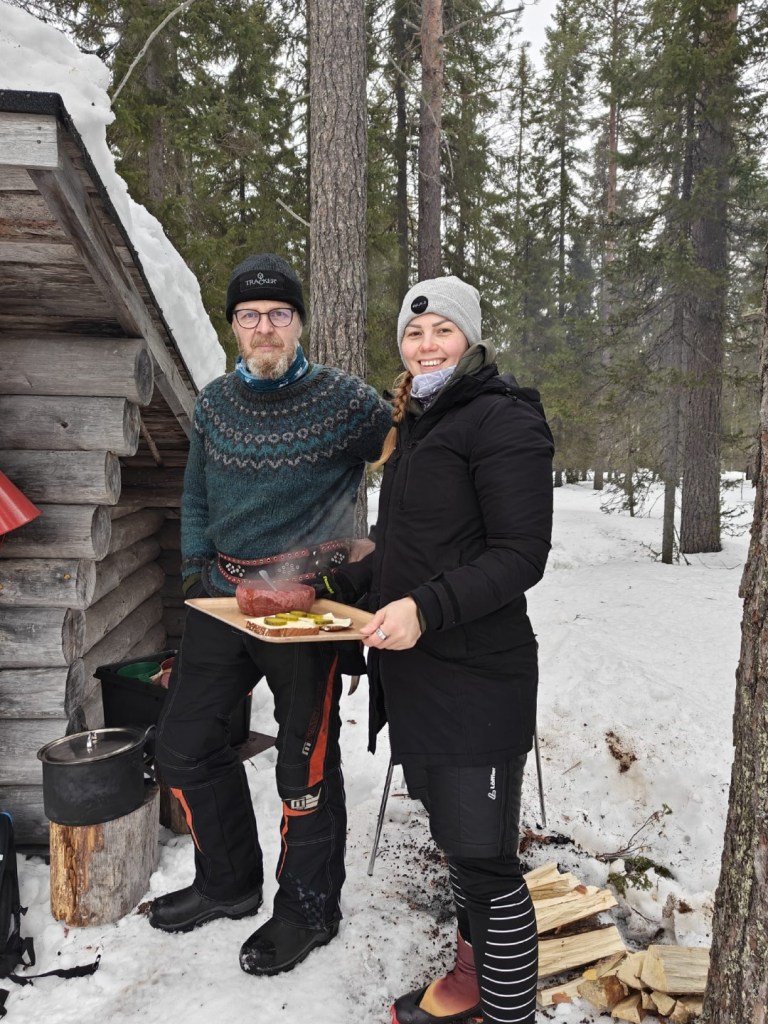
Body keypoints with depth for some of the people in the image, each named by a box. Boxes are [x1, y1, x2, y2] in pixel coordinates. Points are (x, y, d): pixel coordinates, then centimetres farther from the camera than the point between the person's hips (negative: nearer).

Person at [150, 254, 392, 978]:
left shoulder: (346, 400, -8)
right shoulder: (214, 403, 8)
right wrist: (195, 571, 10)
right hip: (223, 592, 6)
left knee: (305, 761, 4)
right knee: (183, 742, 12)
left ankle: (308, 908, 28)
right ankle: (228, 883, 35)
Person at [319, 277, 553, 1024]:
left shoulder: (503, 422, -10)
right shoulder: (413, 426, 16)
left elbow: (521, 556, -17)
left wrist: (427, 609, -26)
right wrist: (338, 586, 12)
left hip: (475, 677, -8)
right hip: (413, 671, 8)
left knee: (482, 856, 1)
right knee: (452, 836, 20)